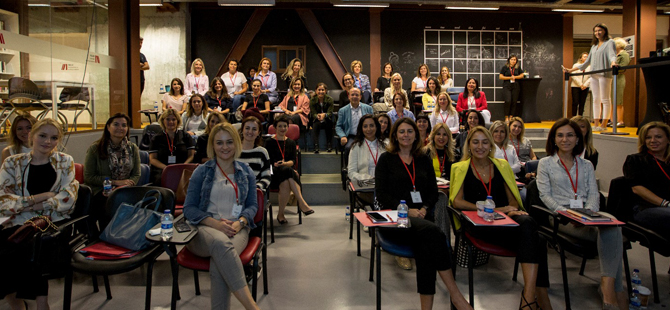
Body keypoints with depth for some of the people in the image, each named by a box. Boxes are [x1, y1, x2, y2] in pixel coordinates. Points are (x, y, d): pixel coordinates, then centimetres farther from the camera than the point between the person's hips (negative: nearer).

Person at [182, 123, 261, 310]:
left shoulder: (246, 172, 17)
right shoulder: (202, 171, 12)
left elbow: (253, 205, 16)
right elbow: (189, 208, 7)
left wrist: (240, 222, -8)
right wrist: (215, 223, -11)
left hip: (236, 229, 2)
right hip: (205, 228, -1)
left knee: (219, 261, -36)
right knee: (220, 242, -40)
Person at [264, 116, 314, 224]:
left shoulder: (291, 143, 19)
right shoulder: (269, 142, 10)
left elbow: (293, 161, 5)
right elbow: (268, 161, 0)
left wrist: (285, 163, -18)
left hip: (287, 171, 3)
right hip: (273, 174, -3)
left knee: (286, 183, -37)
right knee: (287, 171, -38)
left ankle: (280, 214, -32)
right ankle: (302, 203, -42)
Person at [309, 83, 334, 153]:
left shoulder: (330, 99, -9)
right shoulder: (312, 100, -7)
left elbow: (330, 113, -17)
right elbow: (313, 113, -11)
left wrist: (324, 114, -41)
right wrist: (317, 116, -36)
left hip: (327, 120, 0)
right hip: (316, 120, 1)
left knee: (328, 123, -34)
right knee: (315, 125, -33)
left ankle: (329, 145, -27)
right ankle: (316, 146, -39)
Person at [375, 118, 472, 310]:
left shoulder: (424, 160, 20)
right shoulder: (386, 159, 9)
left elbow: (433, 192, 15)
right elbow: (381, 194, 0)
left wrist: (424, 209, -7)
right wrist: (406, 210, -14)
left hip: (421, 217, 3)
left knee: (425, 246, -34)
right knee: (432, 231, -35)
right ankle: (455, 294, -34)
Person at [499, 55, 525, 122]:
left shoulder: (518, 68, 9)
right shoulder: (505, 67, 2)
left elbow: (522, 75, 12)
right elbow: (500, 77, -2)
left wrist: (515, 77, -4)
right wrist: (510, 77, -7)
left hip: (515, 86, 3)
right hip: (506, 86, -3)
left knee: (514, 102, 0)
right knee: (508, 101, -16)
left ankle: (511, 117, 7)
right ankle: (506, 118, -8)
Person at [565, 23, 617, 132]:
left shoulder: (609, 42, 6)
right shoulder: (594, 46, 24)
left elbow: (612, 55, -12)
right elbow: (586, 62, 27)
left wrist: (613, 62, -35)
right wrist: (571, 70, 24)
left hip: (604, 74, -7)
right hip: (594, 75, 7)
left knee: (605, 99, -7)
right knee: (595, 100, 4)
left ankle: (604, 124, -8)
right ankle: (596, 124, 5)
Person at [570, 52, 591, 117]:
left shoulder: (590, 66, 9)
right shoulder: (576, 65, 7)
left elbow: (591, 77, 3)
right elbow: (573, 76, -4)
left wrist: (585, 84, -12)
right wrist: (580, 84, -12)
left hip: (585, 87, 2)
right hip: (575, 86, -2)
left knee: (582, 103, 1)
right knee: (575, 103, -7)